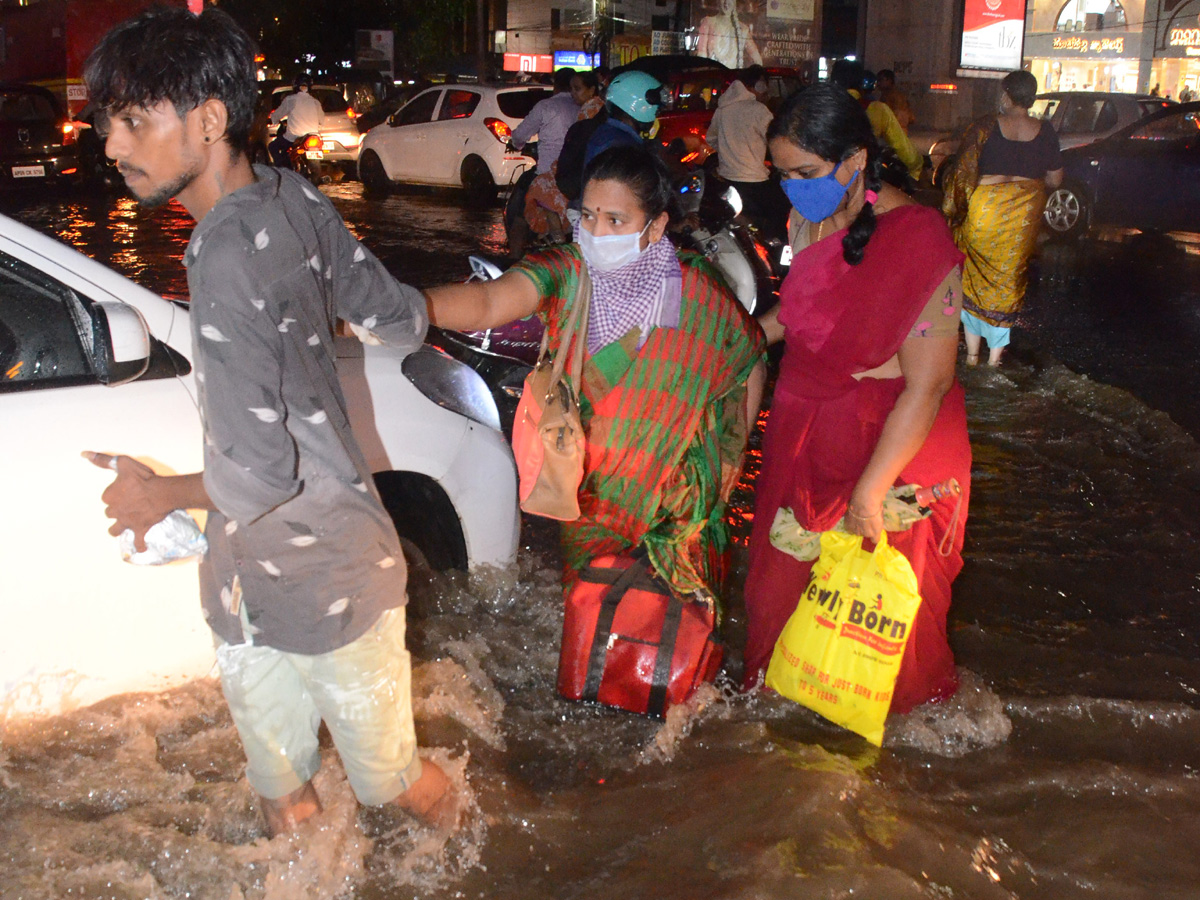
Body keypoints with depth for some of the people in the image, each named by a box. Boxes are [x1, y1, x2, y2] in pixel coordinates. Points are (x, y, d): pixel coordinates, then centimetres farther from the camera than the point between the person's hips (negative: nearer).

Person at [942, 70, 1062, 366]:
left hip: (985, 208, -2)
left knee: (975, 277, 11)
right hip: (1025, 213, 2)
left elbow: (963, 172, -11)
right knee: (1008, 278, 11)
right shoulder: (1045, 132, 0)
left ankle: (972, 352, 13)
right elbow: (1055, 180, 6)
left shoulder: (984, 127, -8)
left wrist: (951, 209, -2)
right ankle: (995, 355, 13)